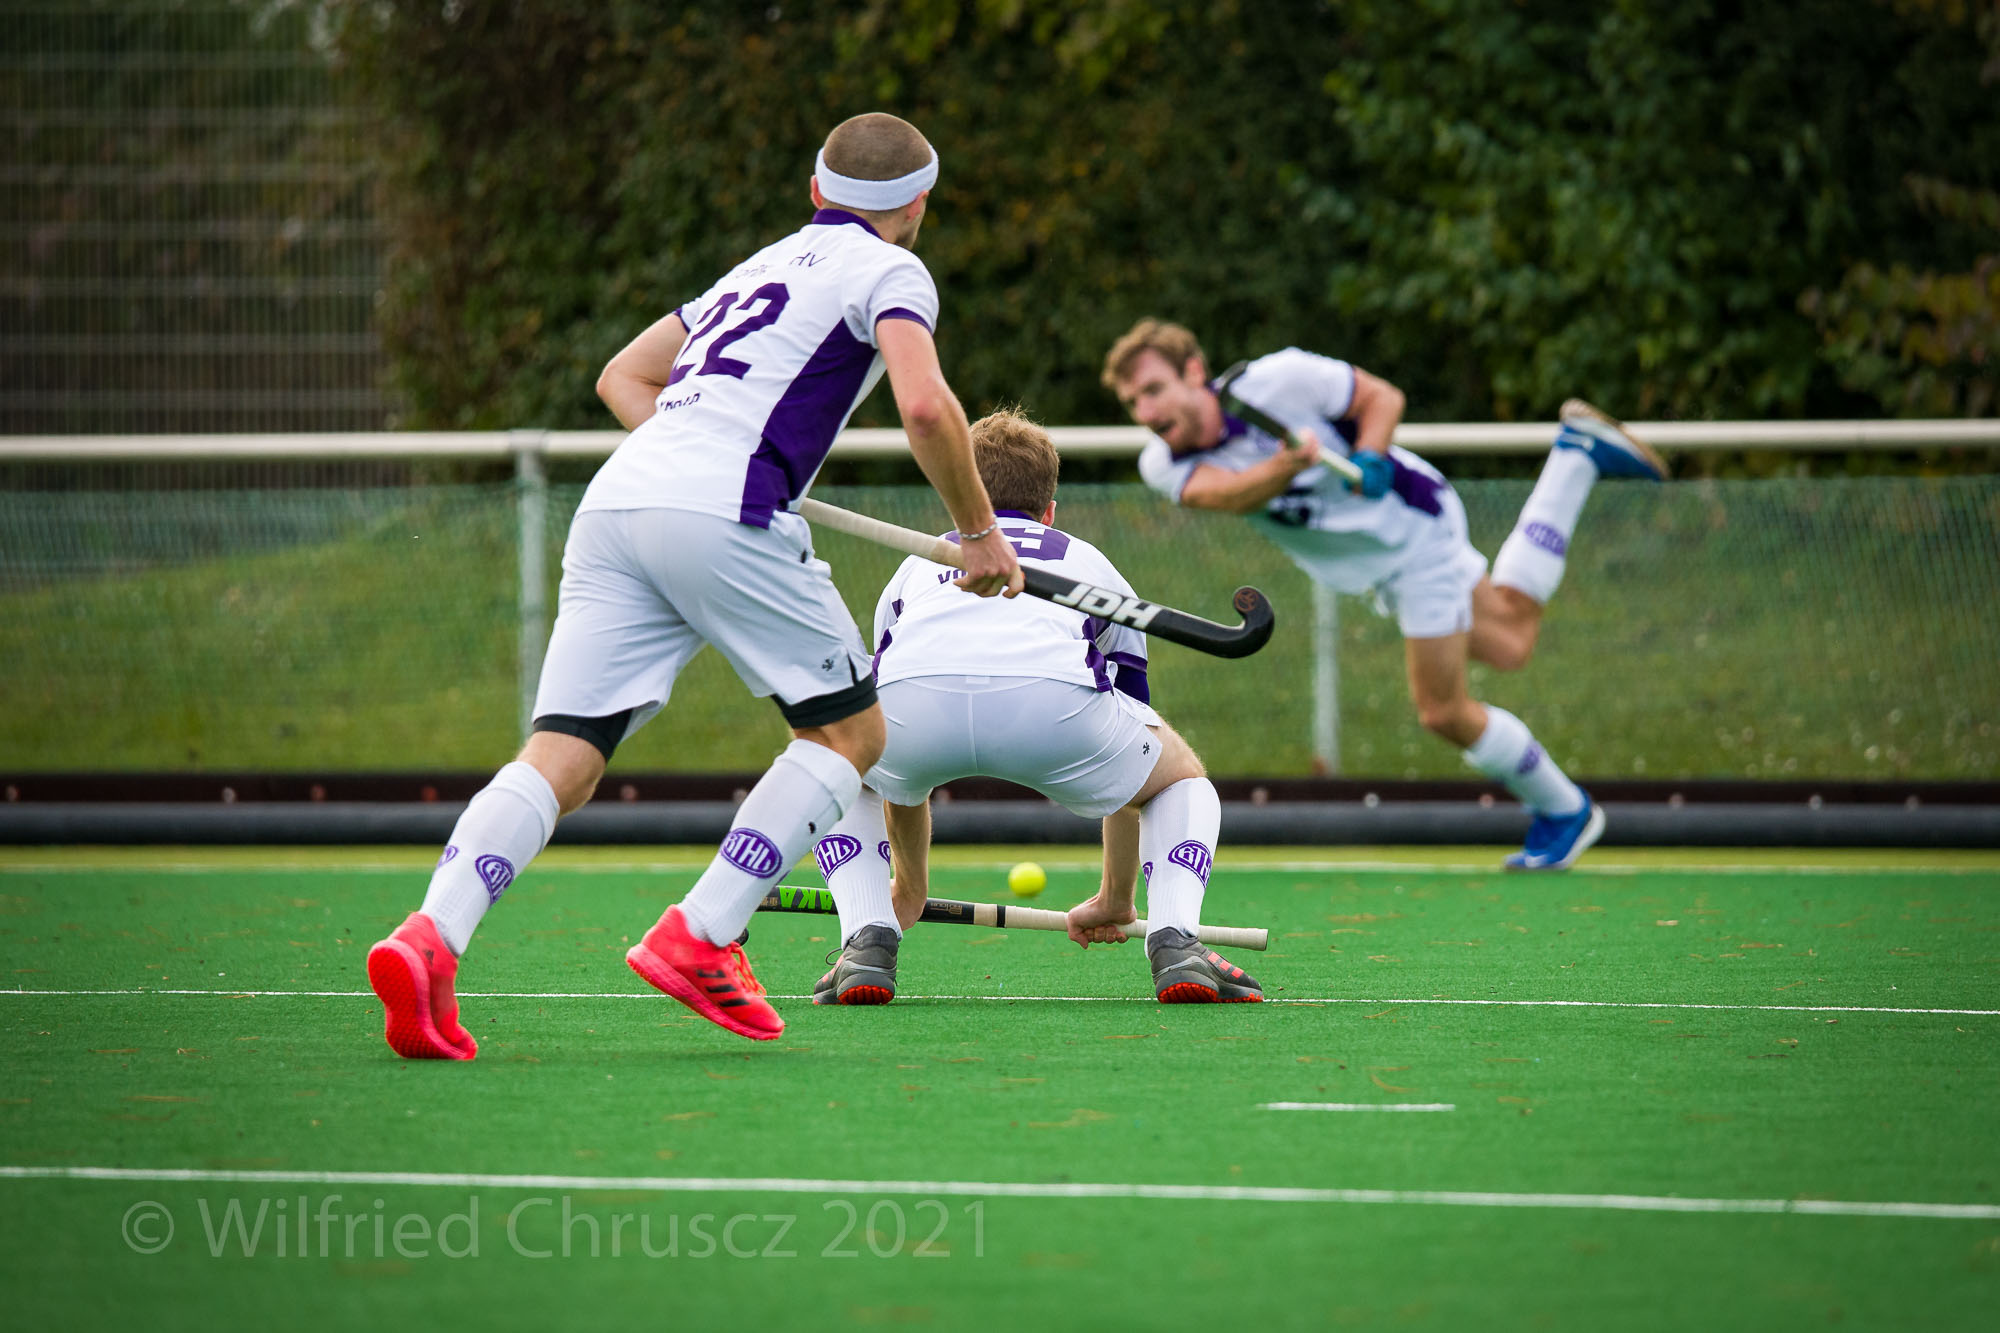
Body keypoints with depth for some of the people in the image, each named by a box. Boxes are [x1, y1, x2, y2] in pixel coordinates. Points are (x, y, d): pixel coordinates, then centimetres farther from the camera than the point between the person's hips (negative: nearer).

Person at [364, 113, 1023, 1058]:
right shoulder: (887, 271, 10)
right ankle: (697, 941, -4)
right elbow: (924, 406, -8)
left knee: (561, 760, -3)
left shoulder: (761, 268, 33)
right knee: (849, 732, 9)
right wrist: (979, 530, 4)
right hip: (721, 517, -7)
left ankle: (431, 935, -27)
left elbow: (623, 378, 37)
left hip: (618, 495, 7)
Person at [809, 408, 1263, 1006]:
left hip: (915, 702, 1)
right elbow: (1126, 774, 50)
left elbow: (895, 763, 55)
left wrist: (909, 886, 71)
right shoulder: (1090, 562, 40)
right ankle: (1176, 945, 5)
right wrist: (1116, 900, 64)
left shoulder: (916, 568, 42)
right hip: (1055, 702, -1)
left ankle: (867, 944, 13)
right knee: (1183, 776, 30)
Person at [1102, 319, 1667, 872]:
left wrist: (1369, 460, -33)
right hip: (1369, 566, 6)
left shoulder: (1277, 380, -28)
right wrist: (1286, 469, -56)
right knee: (1508, 643, 21)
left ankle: (1562, 809, 19)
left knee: (1442, 710, -5)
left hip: (1415, 525, -6)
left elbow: (1382, 395, -15)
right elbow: (1224, 493, -38)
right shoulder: (1161, 465, -17)